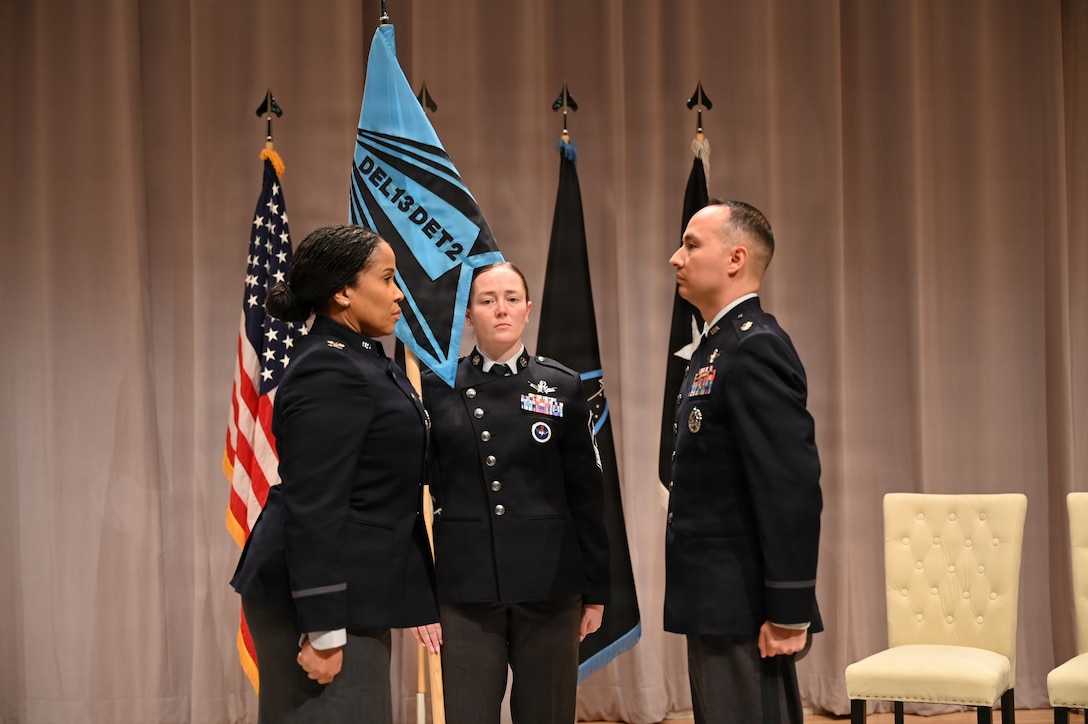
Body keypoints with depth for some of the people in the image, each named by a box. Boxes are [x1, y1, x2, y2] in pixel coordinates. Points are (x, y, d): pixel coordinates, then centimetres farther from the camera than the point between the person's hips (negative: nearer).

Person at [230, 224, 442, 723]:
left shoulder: (362, 363, 15)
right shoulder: (329, 373, -16)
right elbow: (313, 507, -21)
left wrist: (418, 600, 17)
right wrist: (323, 630, -22)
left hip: (356, 591, 10)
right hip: (319, 596, -10)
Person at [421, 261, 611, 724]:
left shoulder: (562, 386, 3)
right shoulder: (439, 388, 2)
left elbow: (586, 494, 5)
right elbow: (421, 490, 3)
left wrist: (595, 589, 3)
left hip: (550, 586, 1)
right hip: (465, 588, 0)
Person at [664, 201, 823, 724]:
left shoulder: (756, 348, -16)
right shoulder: (718, 346, 15)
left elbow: (793, 488, -22)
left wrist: (789, 614, -23)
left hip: (745, 610, -10)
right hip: (718, 605, 10)